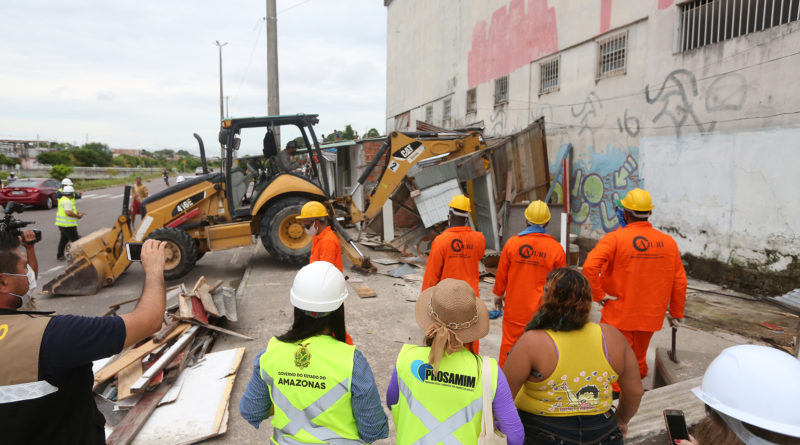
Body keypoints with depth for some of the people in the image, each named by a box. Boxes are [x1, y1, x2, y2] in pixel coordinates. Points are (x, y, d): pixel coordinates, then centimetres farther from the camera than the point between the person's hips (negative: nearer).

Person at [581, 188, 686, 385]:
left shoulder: (614, 238, -15)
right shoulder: (668, 242, 0)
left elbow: (590, 267, -30)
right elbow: (679, 281, 6)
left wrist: (599, 295, -17)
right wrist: (676, 312, 17)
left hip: (618, 316, -5)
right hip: (650, 316, 5)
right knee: (639, 361, 23)